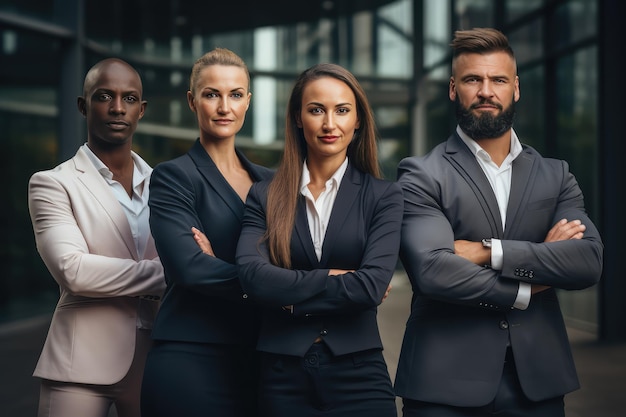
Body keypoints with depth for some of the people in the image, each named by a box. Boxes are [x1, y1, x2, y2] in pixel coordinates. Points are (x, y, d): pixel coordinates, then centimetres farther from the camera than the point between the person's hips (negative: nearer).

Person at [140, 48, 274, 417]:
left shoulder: (269, 181, 14)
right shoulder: (173, 177, -2)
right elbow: (189, 266, -16)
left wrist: (221, 266, -11)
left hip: (257, 362, 5)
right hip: (192, 363, -5)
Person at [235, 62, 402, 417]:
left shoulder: (383, 196, 1)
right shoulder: (265, 197, 4)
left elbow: (373, 285, -13)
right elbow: (253, 277, -12)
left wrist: (292, 294, -8)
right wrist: (333, 279, -13)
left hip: (357, 374, -1)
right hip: (283, 376, 1)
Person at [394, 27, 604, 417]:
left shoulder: (555, 176, 9)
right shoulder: (422, 176, -2)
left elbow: (589, 261, -6)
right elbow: (433, 270, -17)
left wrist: (486, 251, -13)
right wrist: (526, 289, -7)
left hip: (537, 381, 4)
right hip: (447, 382, -3)